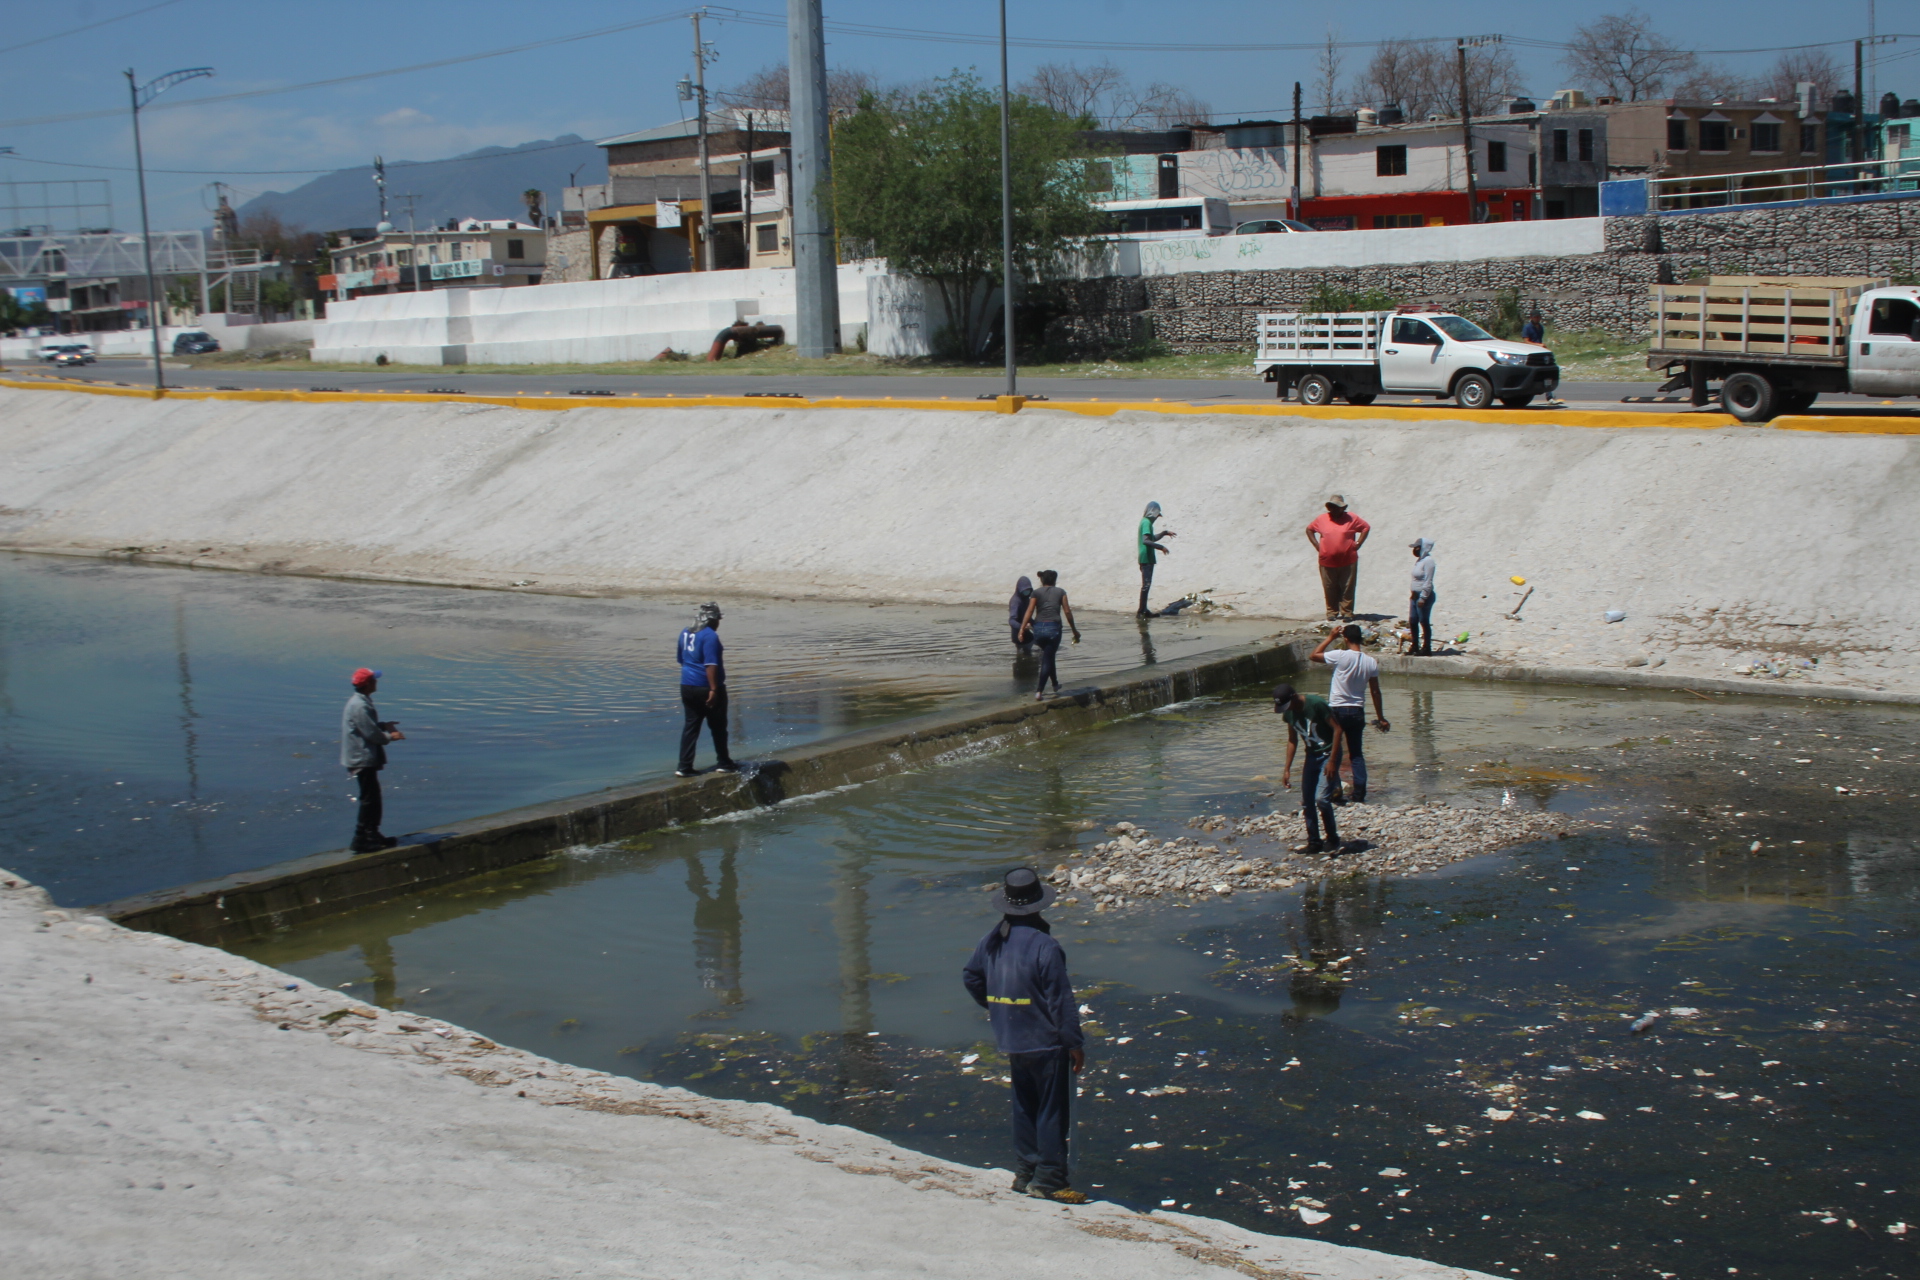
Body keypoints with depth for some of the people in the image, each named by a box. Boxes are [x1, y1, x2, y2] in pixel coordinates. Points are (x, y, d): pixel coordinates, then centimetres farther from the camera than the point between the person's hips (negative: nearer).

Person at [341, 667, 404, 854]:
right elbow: (371, 733, -22)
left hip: (365, 758, 11)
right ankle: (361, 840, -4)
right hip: (363, 759, -11)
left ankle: (372, 835, 25)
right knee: (369, 798, -6)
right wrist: (389, 737, -7)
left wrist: (384, 725, 10)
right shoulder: (359, 706, -21)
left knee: (373, 797, 17)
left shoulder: (360, 702, 12)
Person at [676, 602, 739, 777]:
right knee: (718, 727, 8)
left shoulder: (685, 633, 9)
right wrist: (714, 689, -23)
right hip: (706, 688, -7)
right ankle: (724, 763, 19)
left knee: (690, 726, 9)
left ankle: (684, 766, 3)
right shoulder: (710, 636, -16)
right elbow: (711, 665, -23)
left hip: (687, 687, 7)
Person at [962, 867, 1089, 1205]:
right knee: (1053, 1110, 2)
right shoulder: (1044, 946, -21)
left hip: (1011, 1042, 7)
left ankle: (1025, 1171, 23)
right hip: (1046, 1043, -7)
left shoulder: (992, 941, 1)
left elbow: (970, 977, 14)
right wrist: (1075, 1043, -10)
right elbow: (1061, 1000, -18)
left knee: (1024, 1107, 17)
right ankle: (1049, 1179, 5)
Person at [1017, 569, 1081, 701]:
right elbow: (1067, 612, 3)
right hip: (1053, 628, -2)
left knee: (1048, 656, 24)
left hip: (1038, 629, 2)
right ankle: (1039, 691, -6)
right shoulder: (1060, 592, 7)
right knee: (1047, 660, 2)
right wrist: (1075, 631, 10)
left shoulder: (1037, 593, 8)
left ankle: (1055, 685, 33)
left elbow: (1029, 612, -3)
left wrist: (1021, 630, -6)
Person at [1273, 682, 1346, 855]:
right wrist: (1287, 769, 7)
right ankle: (1314, 842, 16)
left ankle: (1333, 840, 0)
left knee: (1321, 798, -17)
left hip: (1328, 754, -7)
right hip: (1312, 755, 7)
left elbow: (1337, 728, -18)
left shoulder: (1316, 704, -23)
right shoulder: (1289, 713, -1)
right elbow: (1292, 740, 12)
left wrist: (1332, 761, -20)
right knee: (1306, 801, 4)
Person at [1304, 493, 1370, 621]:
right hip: (1327, 562, 1)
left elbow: (1366, 527, 8)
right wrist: (1317, 545, 6)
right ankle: (1332, 613, 15)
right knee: (1330, 589, 5)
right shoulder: (1321, 519, 5)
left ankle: (1347, 613, 6)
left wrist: (1358, 544, -1)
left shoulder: (1351, 518, 1)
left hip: (1348, 561, -1)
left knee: (1347, 589, 0)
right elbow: (1309, 530, 17)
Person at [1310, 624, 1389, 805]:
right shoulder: (1371, 662, -1)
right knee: (1356, 754, 12)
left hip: (1337, 710, -4)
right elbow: (1375, 691, 4)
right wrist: (1380, 717, 12)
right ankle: (1359, 795, 7)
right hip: (1357, 712, 4)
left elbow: (1312, 656, -4)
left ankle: (1334, 790, 2)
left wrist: (1329, 638, 4)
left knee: (1333, 753, 9)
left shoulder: (1341, 656, -15)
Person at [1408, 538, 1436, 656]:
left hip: (1424, 596, -10)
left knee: (1424, 622, -4)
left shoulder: (1428, 561, -17)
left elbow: (1428, 582, -20)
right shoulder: (1419, 560, 13)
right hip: (1416, 595, 10)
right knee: (1412, 621, 13)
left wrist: (1422, 598, -23)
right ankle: (1415, 646, 25)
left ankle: (1427, 648, 3)